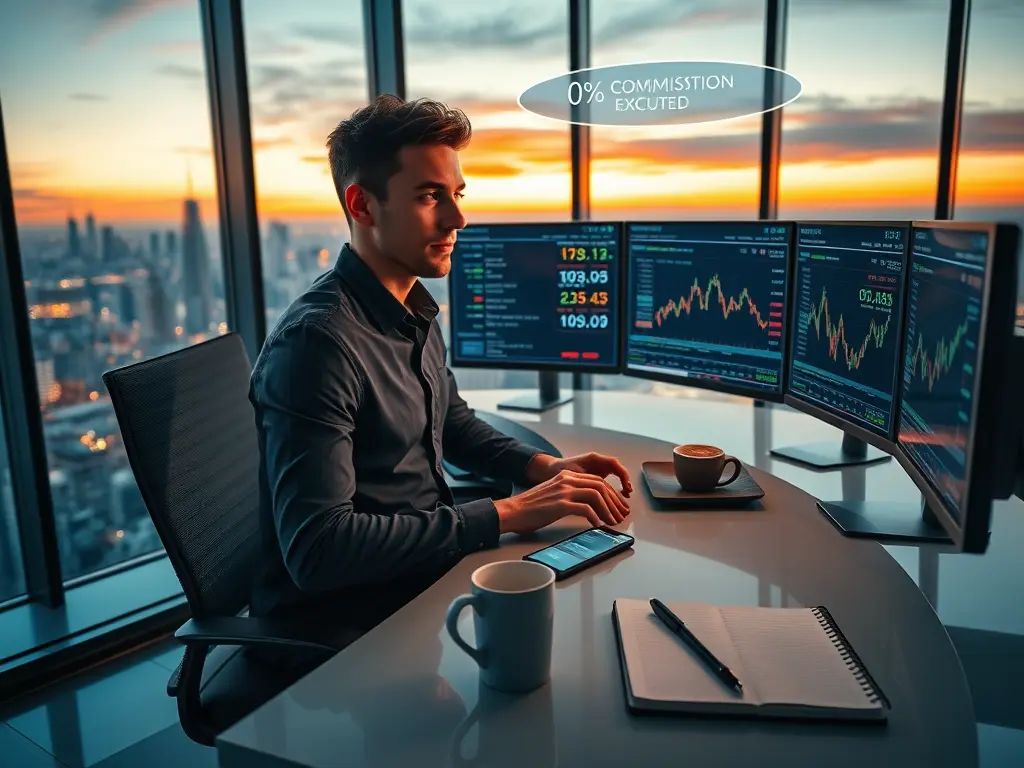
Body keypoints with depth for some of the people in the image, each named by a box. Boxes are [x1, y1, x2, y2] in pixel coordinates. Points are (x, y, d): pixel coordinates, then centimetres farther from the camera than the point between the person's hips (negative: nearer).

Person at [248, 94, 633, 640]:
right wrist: (505, 514, -26)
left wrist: (543, 467, 2)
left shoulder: (416, 313, 5)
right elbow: (317, 549, -29)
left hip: (427, 567, 8)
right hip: (341, 620, -8)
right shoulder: (316, 342, -24)